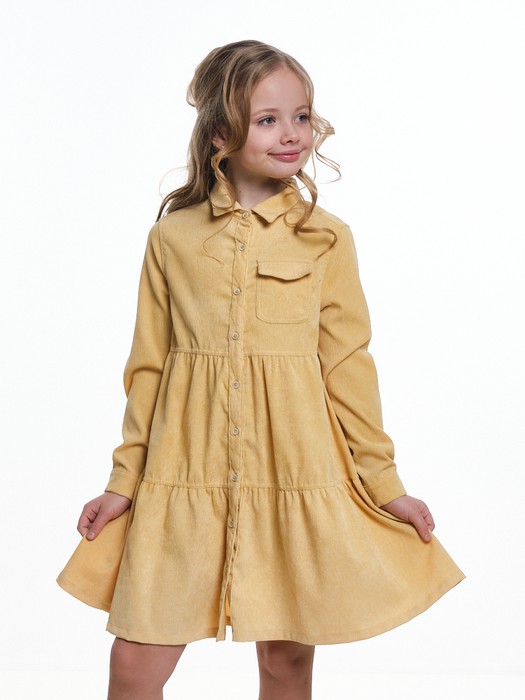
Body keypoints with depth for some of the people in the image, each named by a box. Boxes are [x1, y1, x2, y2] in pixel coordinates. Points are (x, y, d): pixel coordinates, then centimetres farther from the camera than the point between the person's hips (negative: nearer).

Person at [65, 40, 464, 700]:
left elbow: (347, 366, 5)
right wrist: (123, 481, 8)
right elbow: (148, 367, 8)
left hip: (295, 475, 0)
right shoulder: (171, 237, 4)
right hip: (185, 476, 1)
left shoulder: (325, 238, 1)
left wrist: (383, 482, 6)